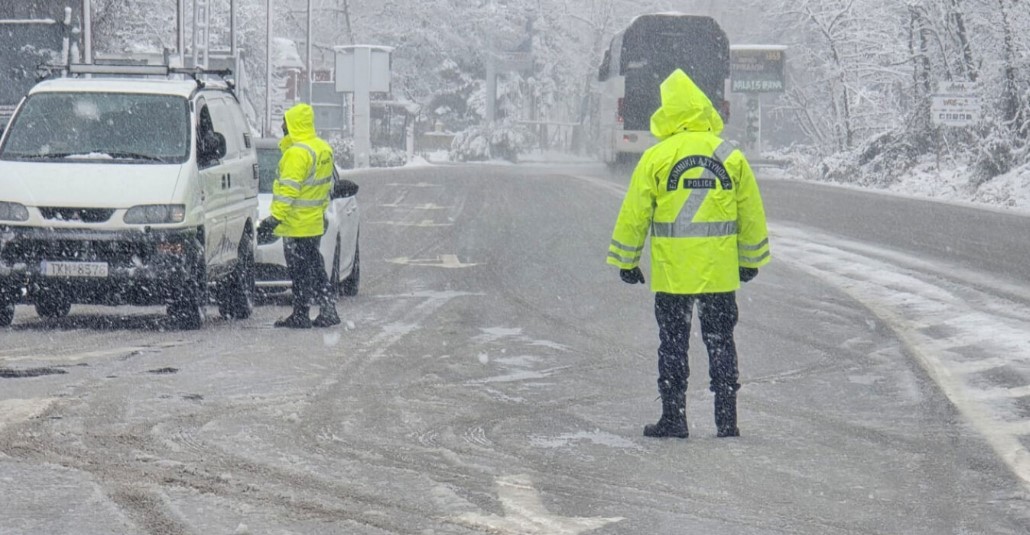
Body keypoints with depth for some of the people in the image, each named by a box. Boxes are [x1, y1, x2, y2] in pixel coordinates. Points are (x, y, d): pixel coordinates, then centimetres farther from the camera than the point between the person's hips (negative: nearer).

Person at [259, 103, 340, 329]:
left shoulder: (297, 152, -18)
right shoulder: (324, 149, 11)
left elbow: (288, 190, -23)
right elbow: (327, 184, 19)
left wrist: (275, 217, -23)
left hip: (296, 224, -9)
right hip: (316, 223, 9)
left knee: (300, 270, -4)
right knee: (315, 267, 16)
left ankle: (301, 316, 0)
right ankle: (328, 310, 16)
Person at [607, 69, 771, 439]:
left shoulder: (656, 158, -6)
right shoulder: (731, 157, 2)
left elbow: (634, 215, -2)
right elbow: (752, 215, 9)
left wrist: (627, 262, 9)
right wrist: (750, 261, 21)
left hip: (672, 273, -2)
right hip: (720, 272, 2)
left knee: (673, 345, 7)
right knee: (720, 343, 10)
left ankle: (674, 418, 8)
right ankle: (726, 419, 9)